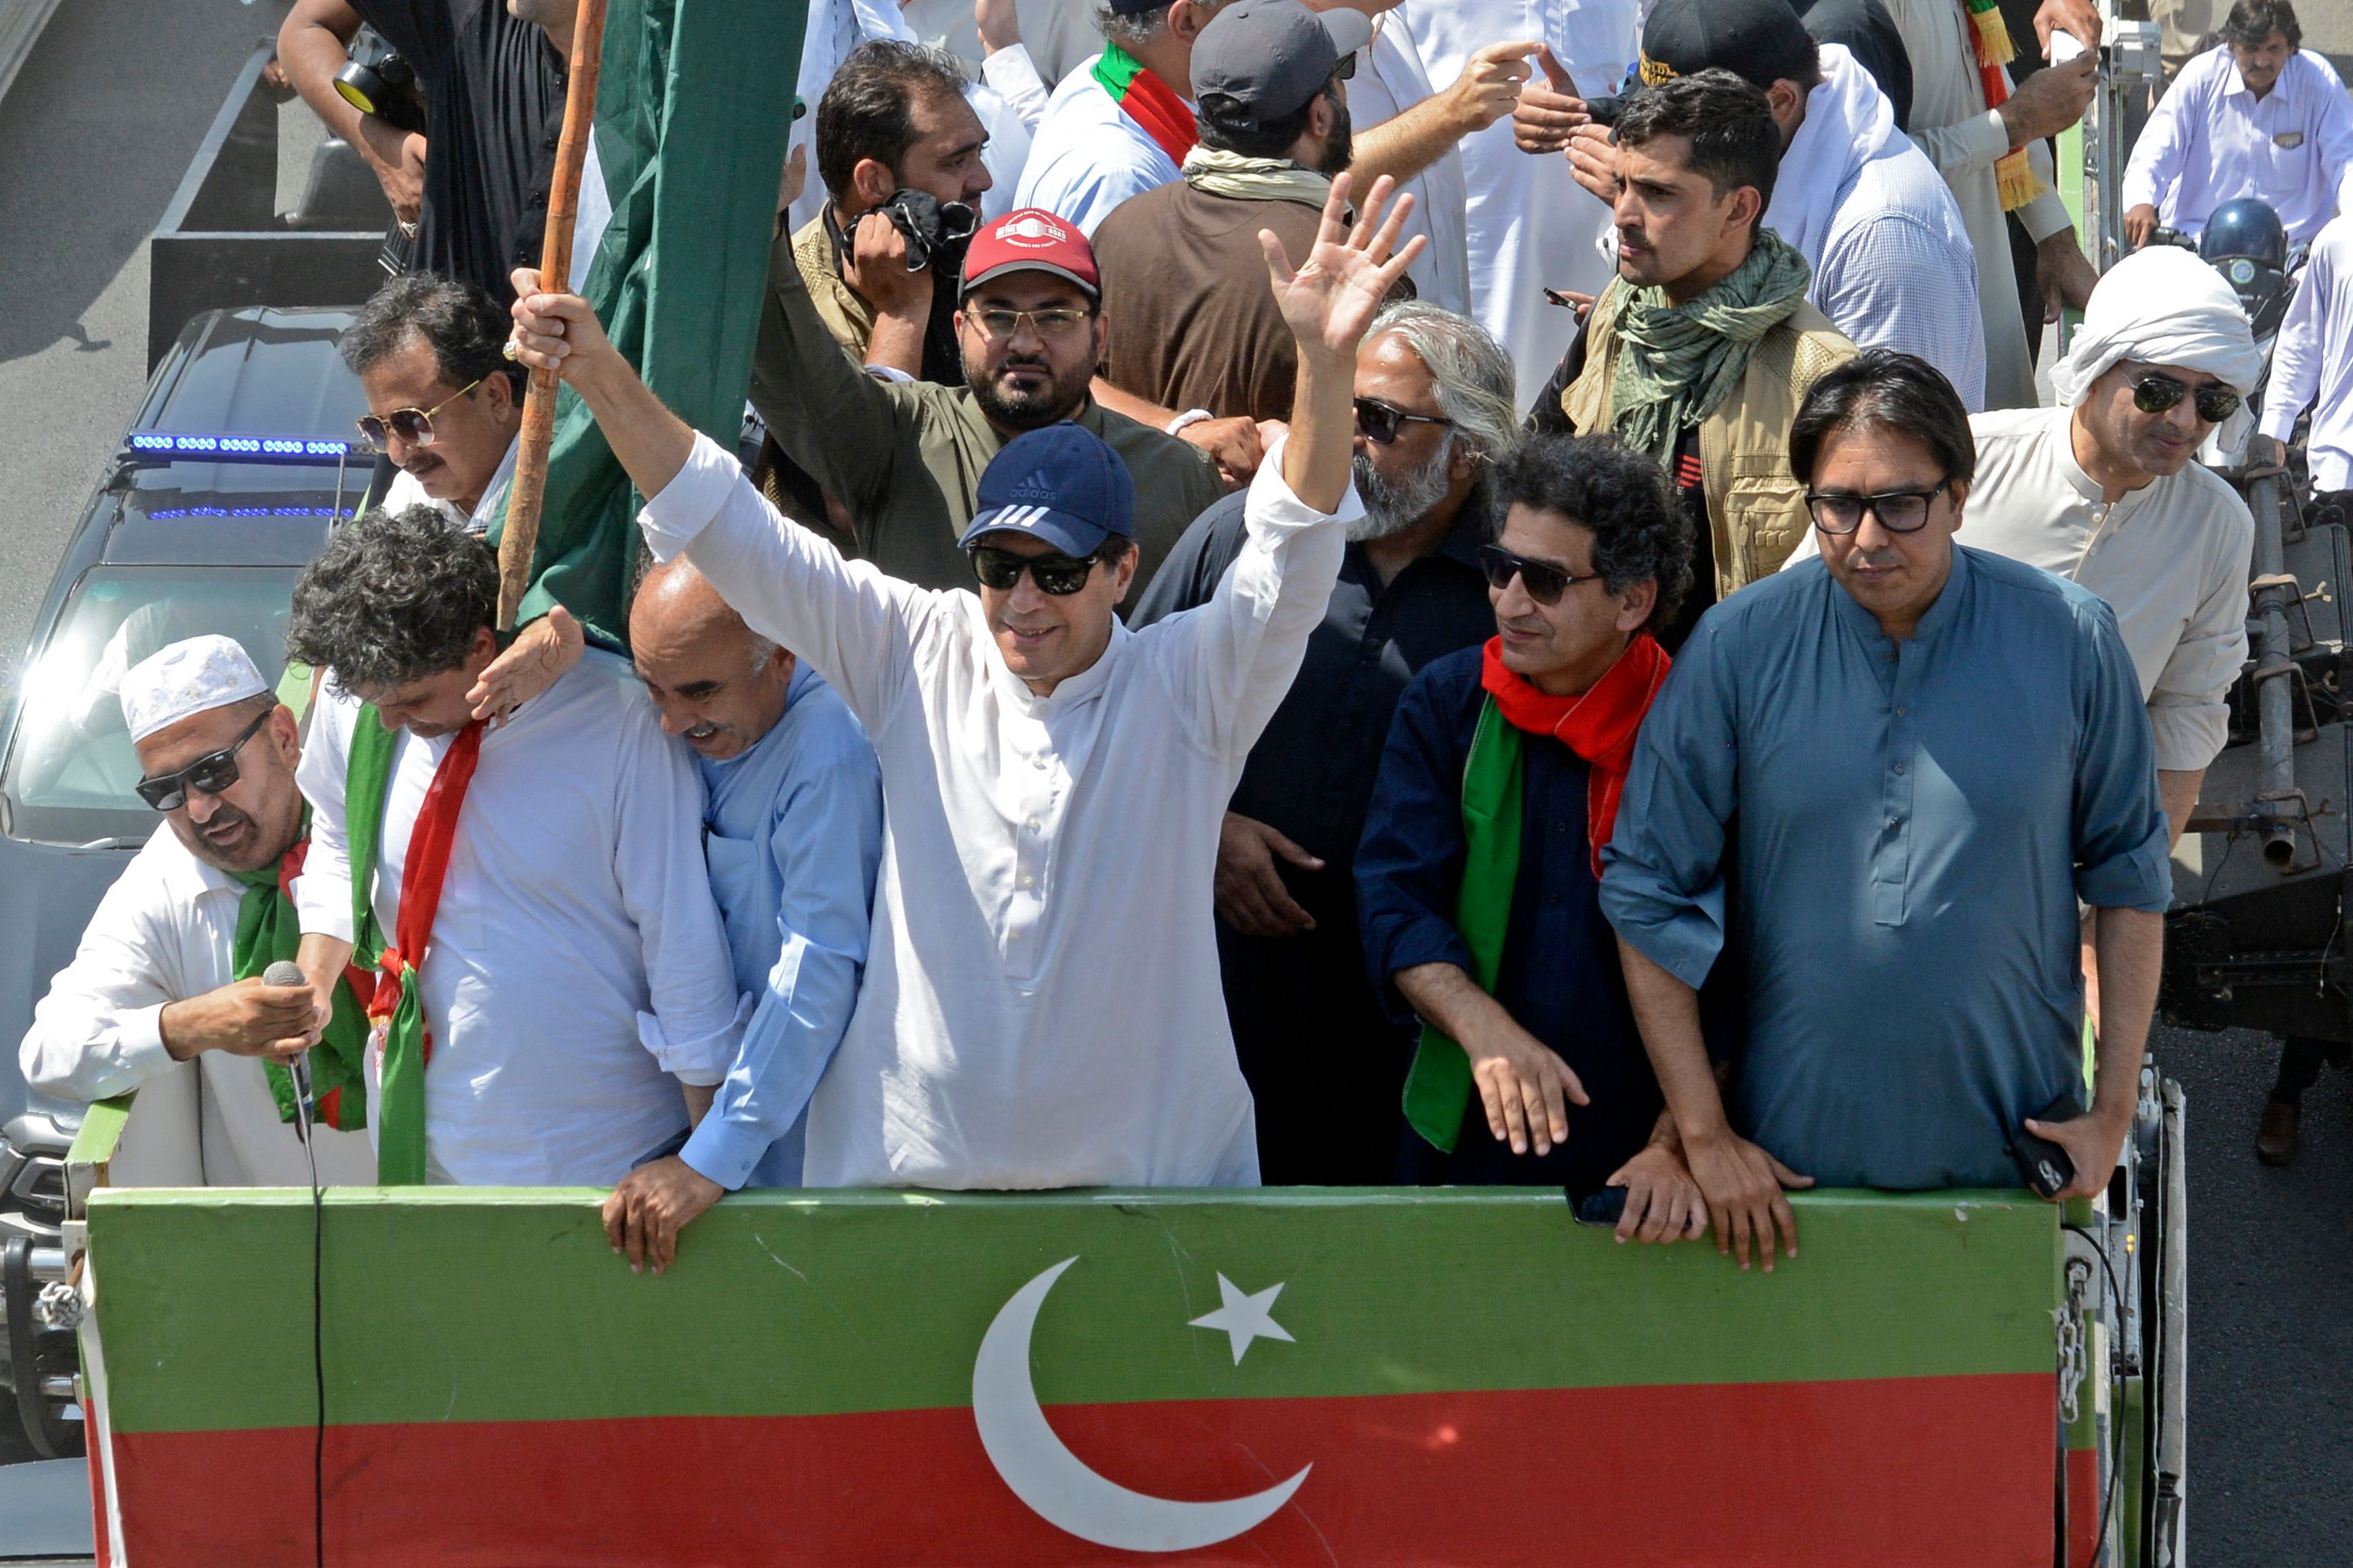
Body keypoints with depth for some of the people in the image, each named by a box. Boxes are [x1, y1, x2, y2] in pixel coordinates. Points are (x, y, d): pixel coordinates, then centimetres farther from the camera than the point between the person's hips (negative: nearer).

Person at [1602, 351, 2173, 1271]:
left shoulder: (2070, 640, -6)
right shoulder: (1736, 649, -7)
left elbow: (2129, 879, 4)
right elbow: (1649, 892, -3)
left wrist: (2113, 1113, 1)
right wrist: (1703, 1136, -5)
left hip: (2013, 1157, 0)